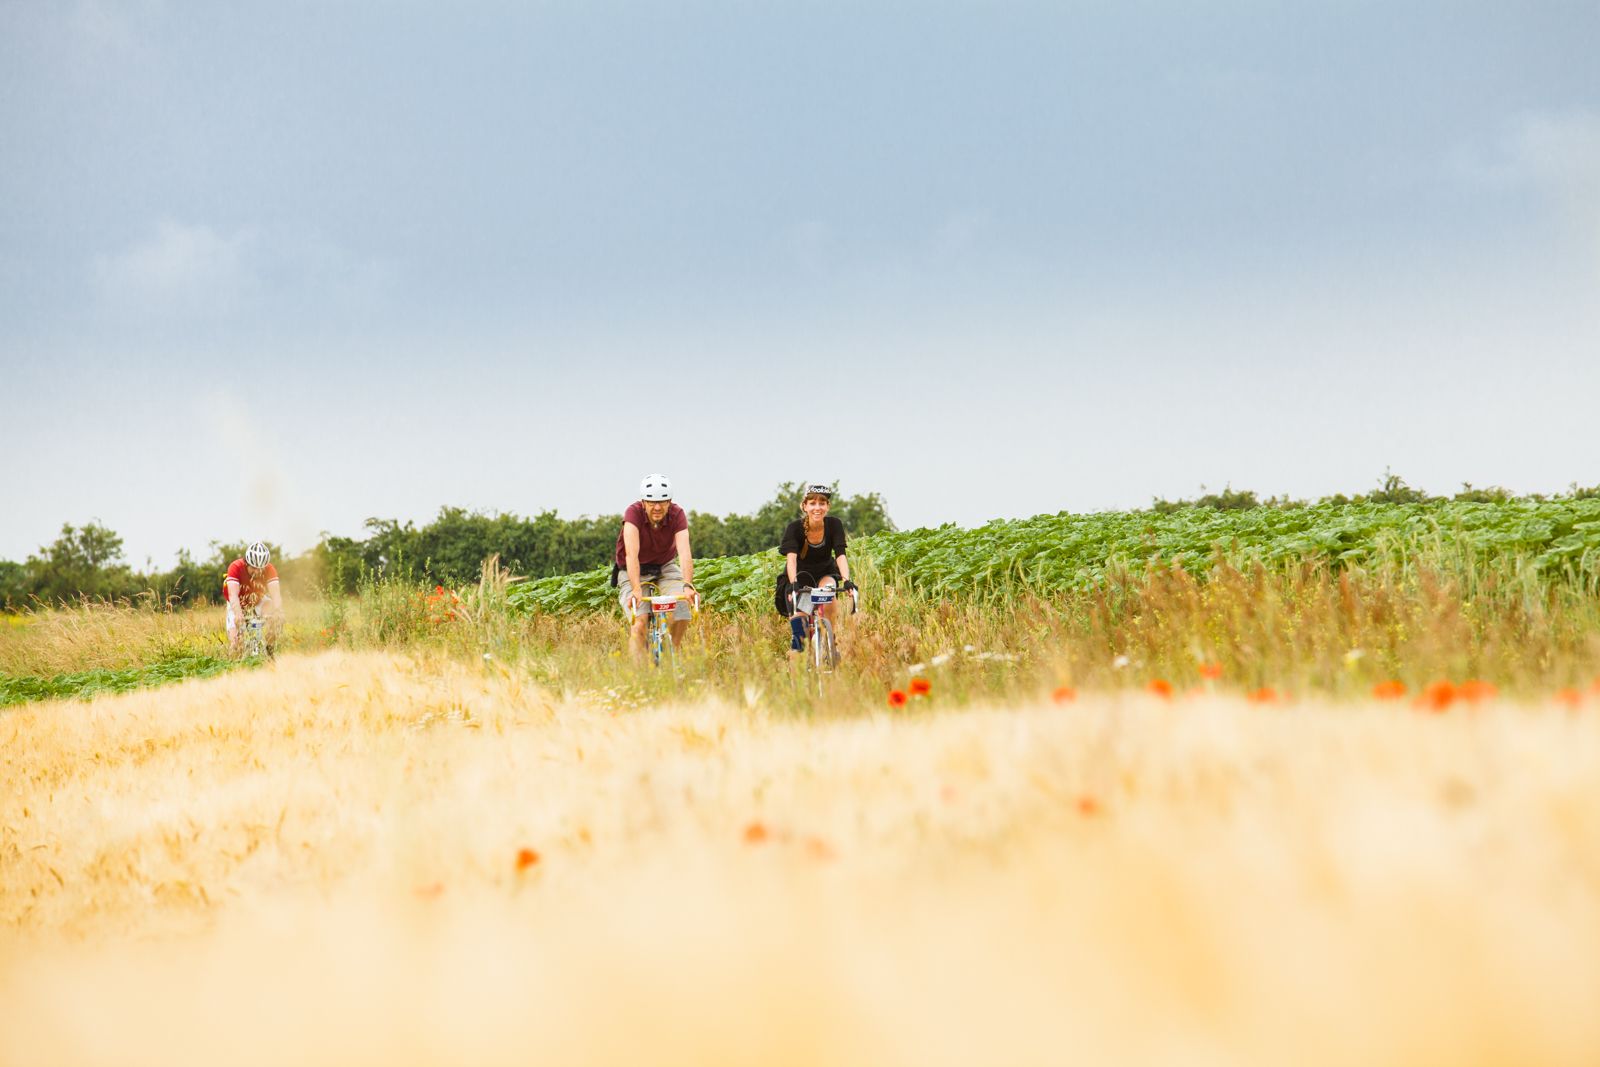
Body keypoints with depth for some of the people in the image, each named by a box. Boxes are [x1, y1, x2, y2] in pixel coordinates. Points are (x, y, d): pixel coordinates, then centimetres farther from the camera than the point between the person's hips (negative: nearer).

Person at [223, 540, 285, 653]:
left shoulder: (269, 569, -25)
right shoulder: (235, 567, -31)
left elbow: (275, 594, -36)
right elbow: (233, 595, -42)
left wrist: (278, 612, -56)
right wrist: (238, 614, -59)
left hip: (258, 601, 2)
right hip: (238, 605, -2)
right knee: (235, 642, -19)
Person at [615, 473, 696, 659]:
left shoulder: (677, 515, -21)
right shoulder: (634, 513, -27)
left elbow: (684, 553, -32)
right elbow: (631, 554, -37)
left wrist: (688, 585, -49)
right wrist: (636, 589, -49)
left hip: (665, 567, 2)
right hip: (634, 573, -2)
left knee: (682, 609, -23)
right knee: (640, 621, -24)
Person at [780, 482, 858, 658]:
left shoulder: (834, 525, -20)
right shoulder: (795, 528, -24)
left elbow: (840, 555, -29)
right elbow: (791, 557, -36)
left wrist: (847, 581, -45)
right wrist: (793, 583, -53)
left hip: (825, 572, 0)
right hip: (802, 575, 0)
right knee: (798, 617, -16)